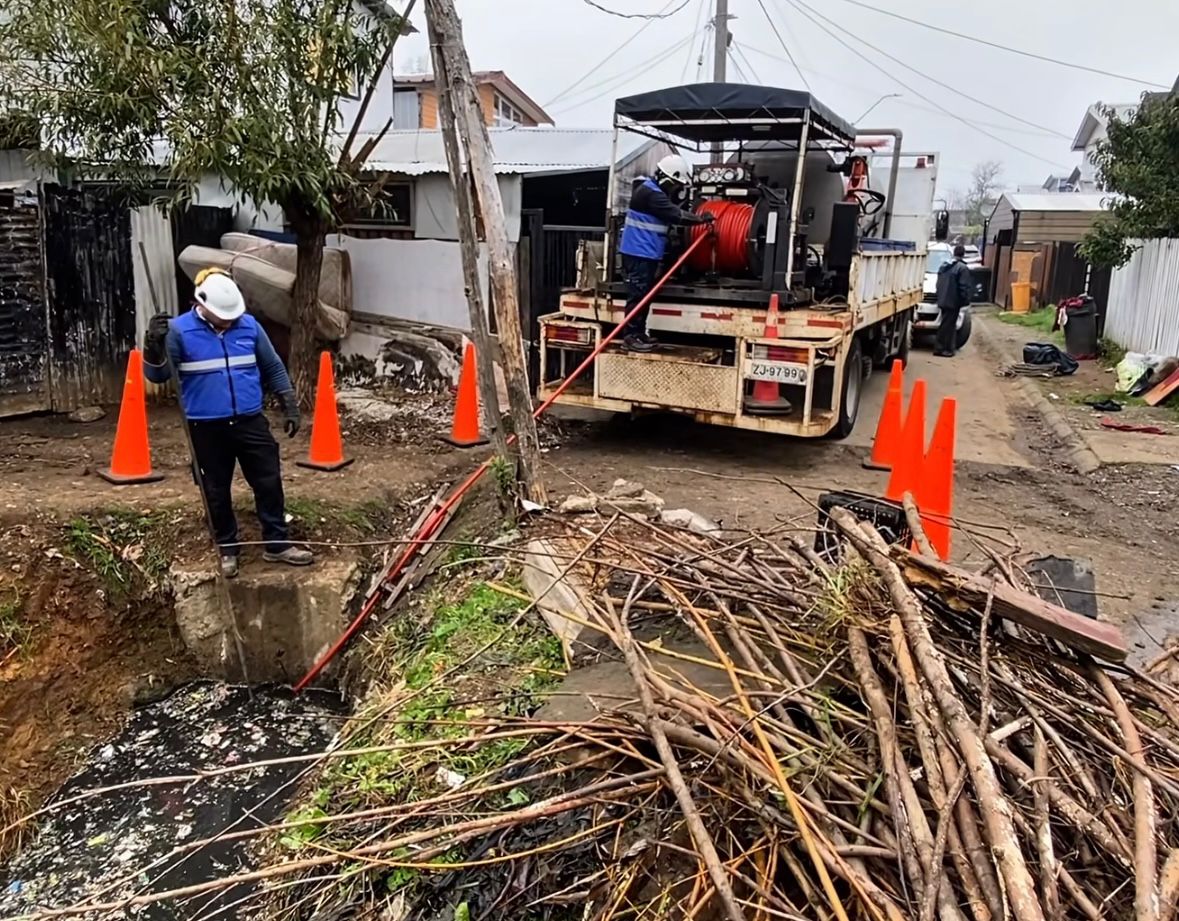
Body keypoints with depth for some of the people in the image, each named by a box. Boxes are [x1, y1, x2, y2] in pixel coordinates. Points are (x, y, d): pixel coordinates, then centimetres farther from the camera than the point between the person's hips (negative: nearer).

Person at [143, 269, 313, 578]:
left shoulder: (249, 325, 1)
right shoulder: (179, 330, -8)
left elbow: (274, 368, 10)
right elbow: (157, 375, -12)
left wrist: (290, 406, 8)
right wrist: (154, 344, -31)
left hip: (251, 422, 2)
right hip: (207, 427, -2)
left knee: (269, 482, 4)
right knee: (217, 491, 9)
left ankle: (277, 544, 17)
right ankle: (227, 549, 24)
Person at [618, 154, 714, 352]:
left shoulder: (654, 191, 17)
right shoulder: (651, 193, -17)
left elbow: (671, 214, 21)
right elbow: (676, 215, -19)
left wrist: (698, 218, 11)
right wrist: (701, 219, -9)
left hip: (646, 253, 11)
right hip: (639, 253, -11)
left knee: (645, 294, 14)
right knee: (638, 295, -10)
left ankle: (639, 333, 21)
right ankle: (630, 337, -9)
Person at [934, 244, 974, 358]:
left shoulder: (944, 266, 12)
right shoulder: (962, 268, -14)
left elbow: (939, 283, 18)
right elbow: (964, 287, -16)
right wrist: (965, 300, -8)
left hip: (943, 300, 8)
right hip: (953, 301, -8)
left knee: (949, 324, 16)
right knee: (947, 325, -4)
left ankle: (948, 348, 20)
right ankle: (939, 348, -3)